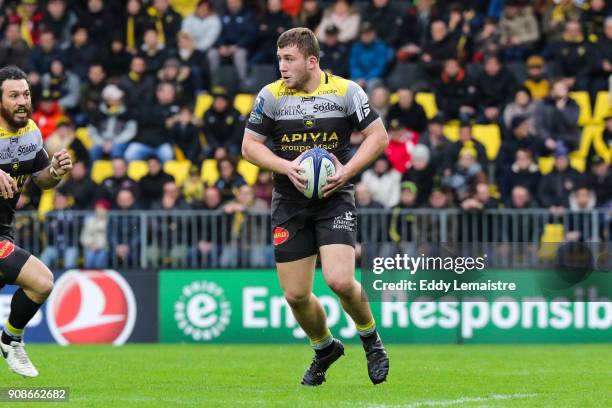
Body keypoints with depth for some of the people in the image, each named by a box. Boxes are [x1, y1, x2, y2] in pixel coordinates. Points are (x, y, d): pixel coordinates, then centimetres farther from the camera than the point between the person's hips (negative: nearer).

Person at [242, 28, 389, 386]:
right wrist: (287, 167, -14)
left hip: (335, 199, -3)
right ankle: (325, 348, 30)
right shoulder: (271, 95, 1)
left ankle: (371, 339, 9)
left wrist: (346, 171, -13)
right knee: (296, 295, 0)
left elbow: (379, 136, 0)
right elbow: (250, 145, 3)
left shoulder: (346, 91, -4)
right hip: (290, 205, 3)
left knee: (340, 280, -21)